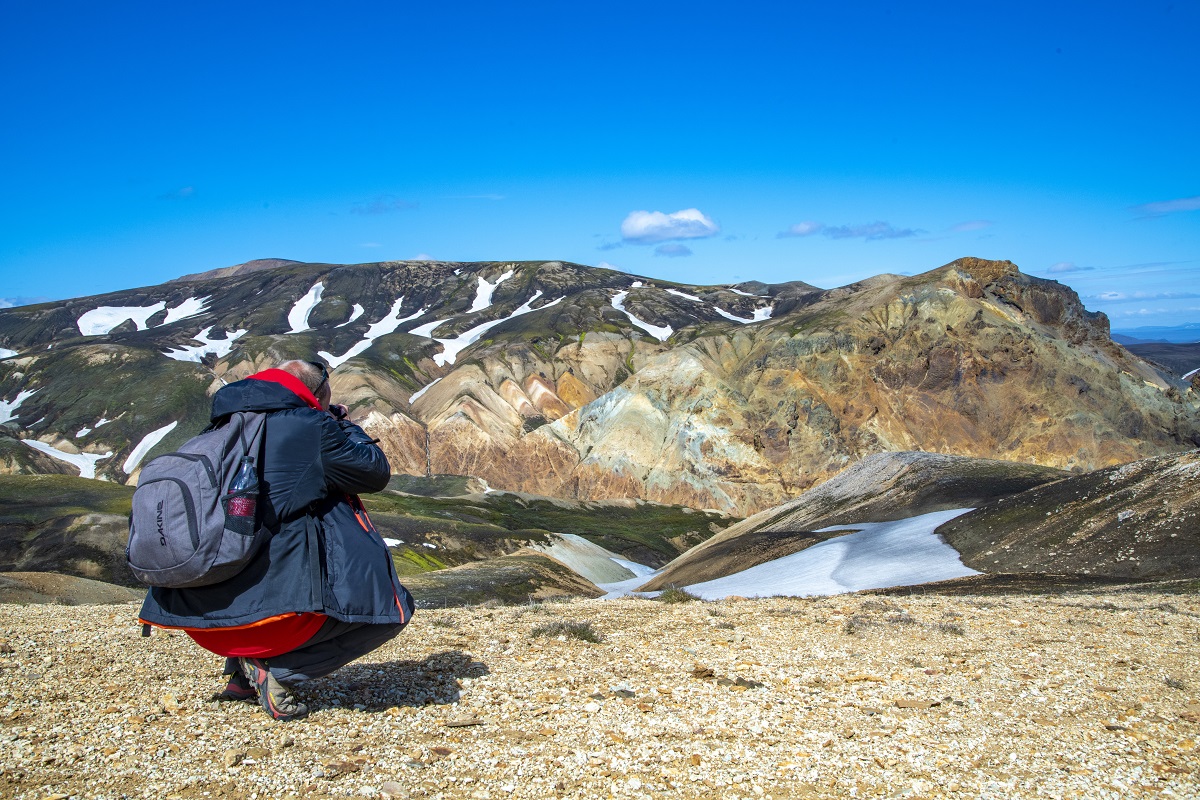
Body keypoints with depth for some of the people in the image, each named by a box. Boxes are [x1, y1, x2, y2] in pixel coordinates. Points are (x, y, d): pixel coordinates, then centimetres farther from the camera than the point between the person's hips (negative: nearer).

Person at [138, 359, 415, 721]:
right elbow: (376, 472, 5)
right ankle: (276, 668, -4)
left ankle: (242, 671, 23)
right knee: (388, 609, 7)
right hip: (273, 602, -7)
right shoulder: (308, 427, -4)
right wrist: (345, 426, 22)